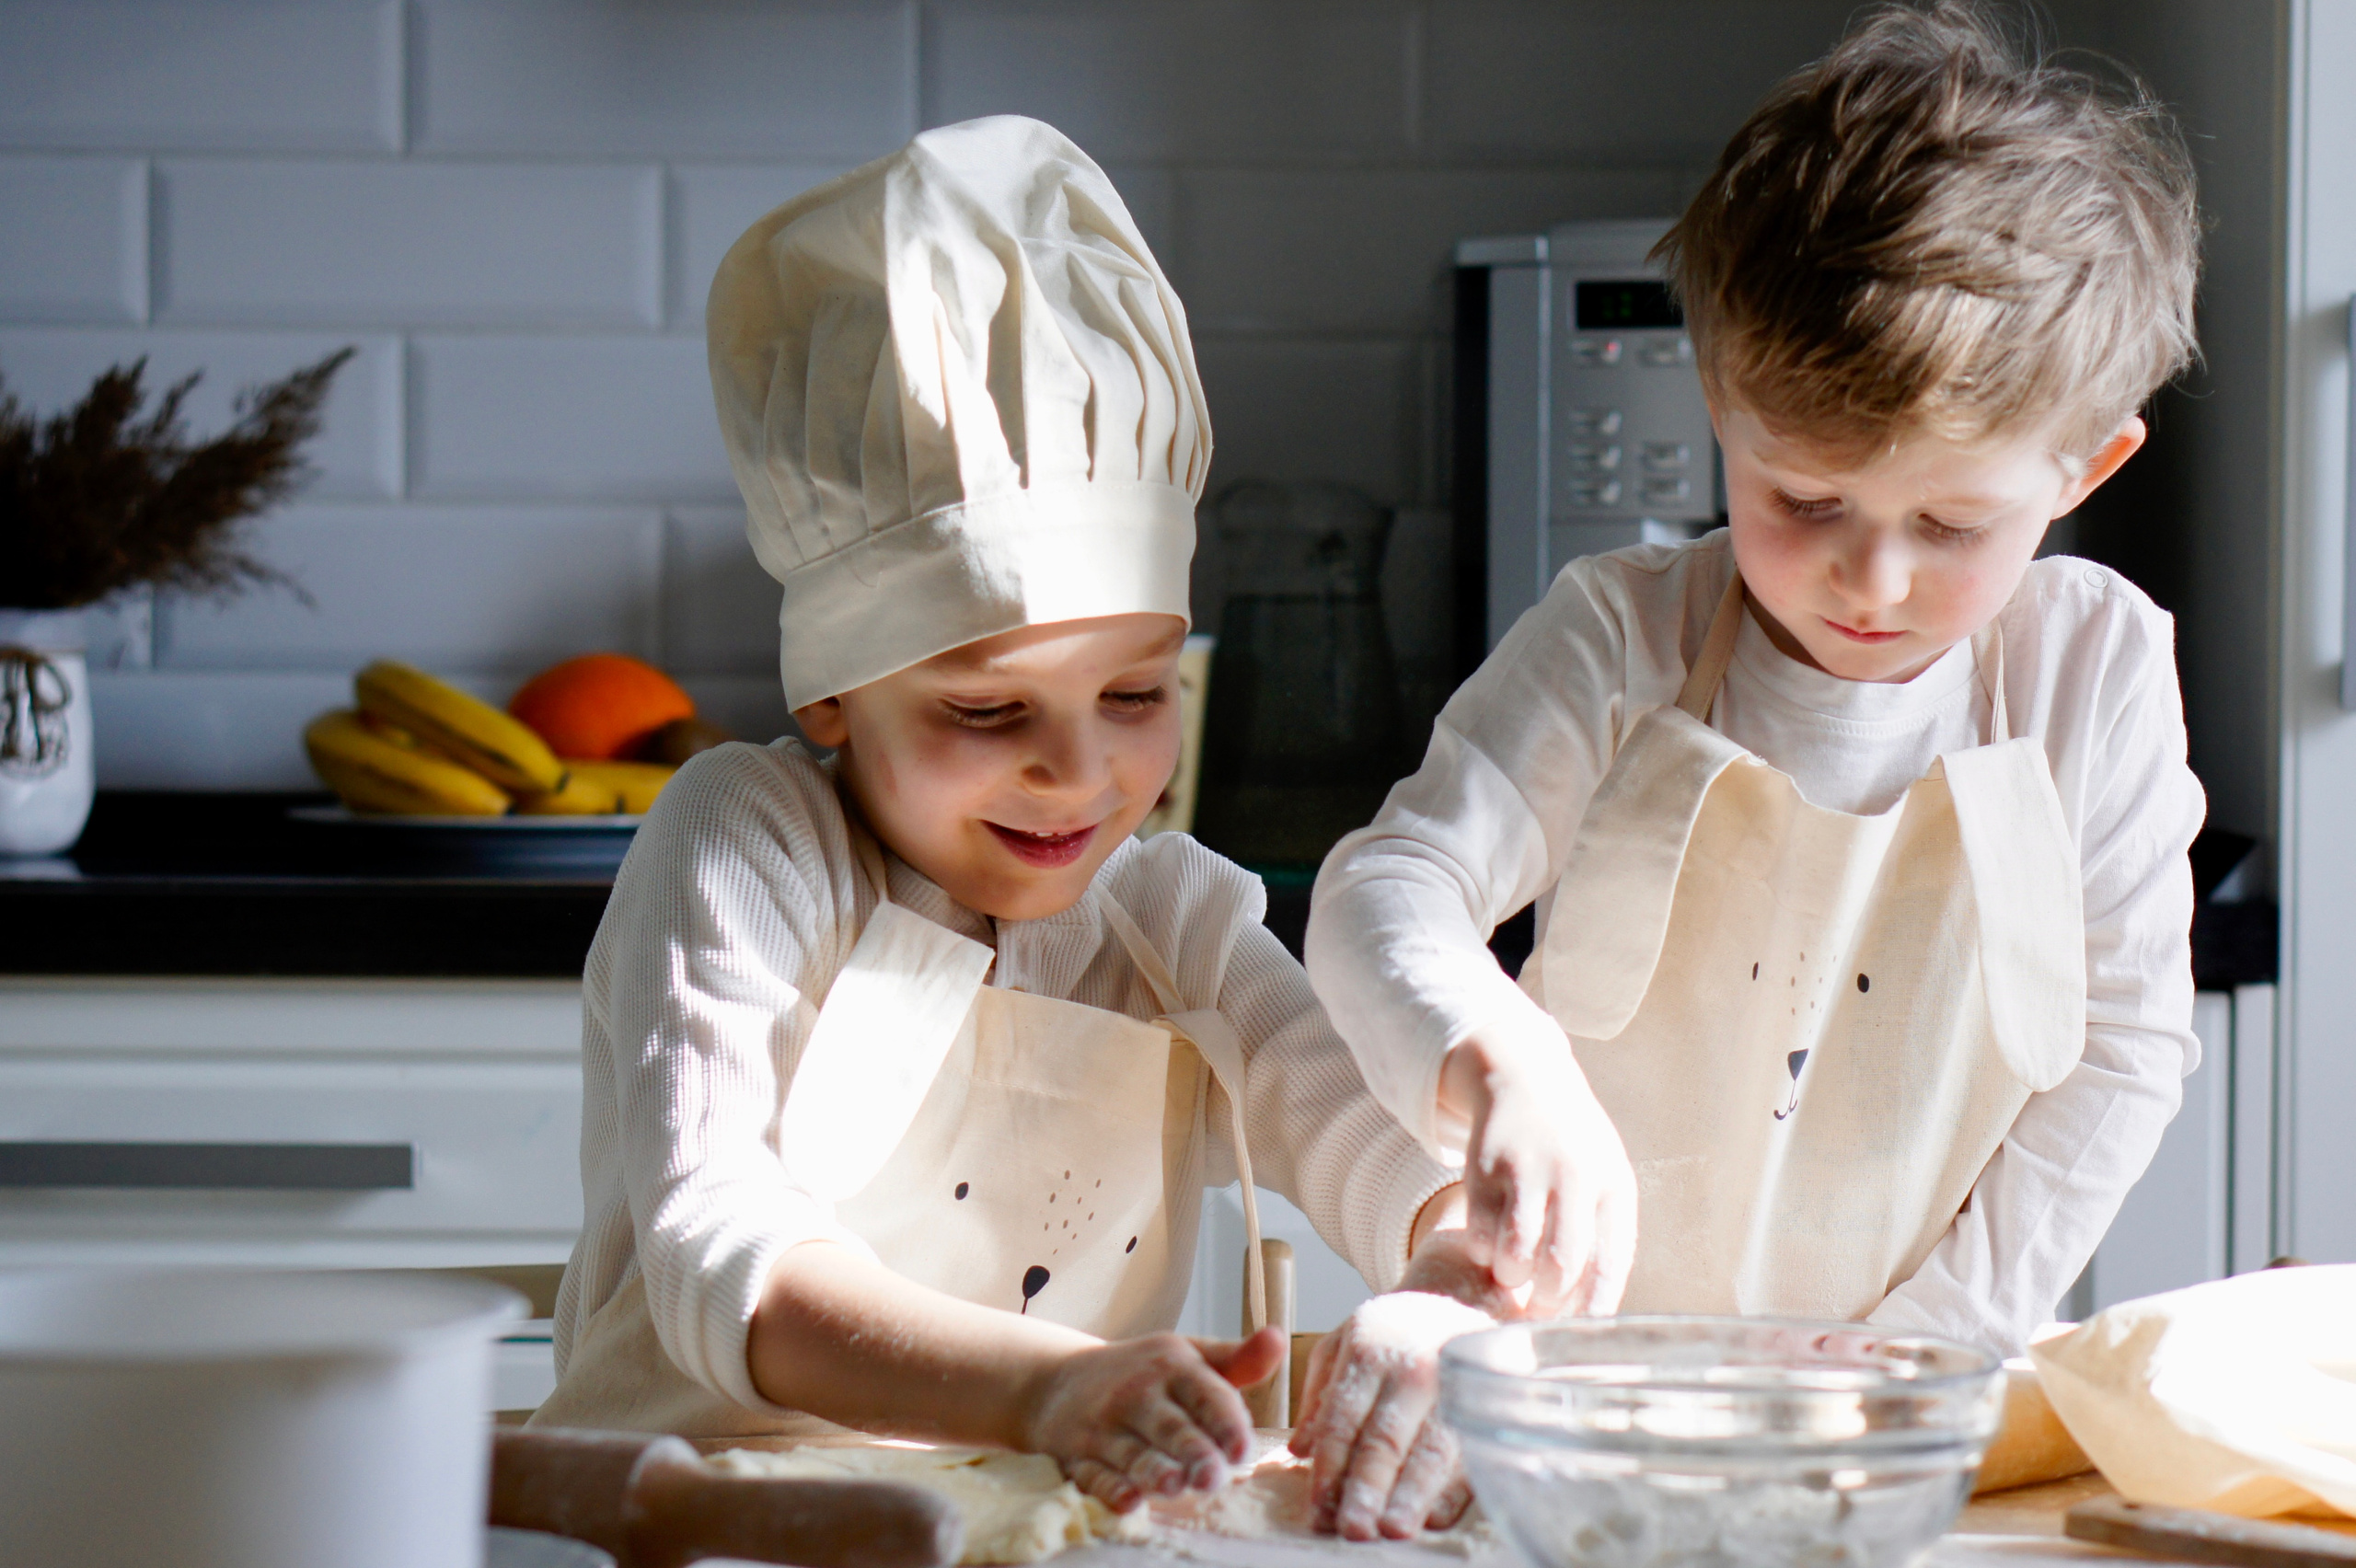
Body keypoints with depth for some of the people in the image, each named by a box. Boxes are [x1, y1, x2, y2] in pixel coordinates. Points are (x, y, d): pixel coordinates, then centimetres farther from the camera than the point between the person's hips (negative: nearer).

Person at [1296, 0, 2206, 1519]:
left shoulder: (2097, 666, -1)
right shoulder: (1621, 645, -4)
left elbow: (2125, 1044, 3)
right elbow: (1387, 890, -12)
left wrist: (1921, 1359, -4)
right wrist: (1499, 1066, -34)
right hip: (1590, 1366, -1)